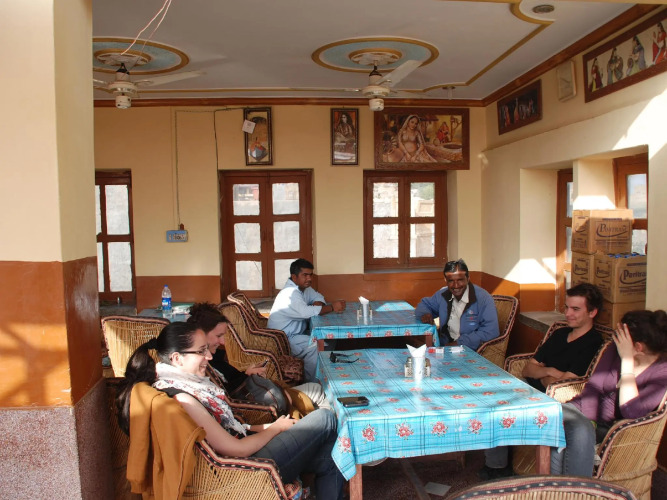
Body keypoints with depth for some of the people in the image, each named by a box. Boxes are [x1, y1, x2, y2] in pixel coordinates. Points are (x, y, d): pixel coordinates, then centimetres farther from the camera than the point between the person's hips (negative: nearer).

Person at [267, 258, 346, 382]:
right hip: (282, 339, -10)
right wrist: (332, 307, -28)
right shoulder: (290, 294, -24)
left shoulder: (303, 287, 7)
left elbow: (318, 297, 13)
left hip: (296, 333, 10)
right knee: (314, 346, -28)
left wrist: (318, 304, -13)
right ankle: (313, 383, -16)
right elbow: (306, 312, -35)